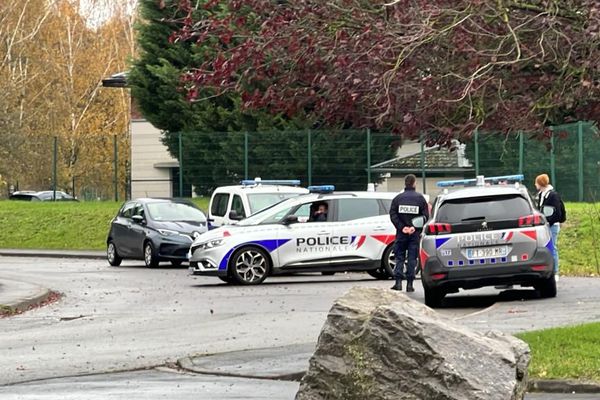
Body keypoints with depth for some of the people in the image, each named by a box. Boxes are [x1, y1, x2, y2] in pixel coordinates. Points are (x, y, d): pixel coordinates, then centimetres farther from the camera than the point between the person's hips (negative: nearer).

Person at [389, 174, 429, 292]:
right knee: (412, 258, 3)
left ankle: (398, 282, -4)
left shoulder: (398, 198, 2)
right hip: (415, 234, -1)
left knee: (399, 257, 7)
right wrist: (415, 227, -7)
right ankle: (409, 284, 1)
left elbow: (393, 215, -5)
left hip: (401, 233, 1)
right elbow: (425, 216, -5)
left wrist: (402, 227, -8)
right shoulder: (420, 198, 0)